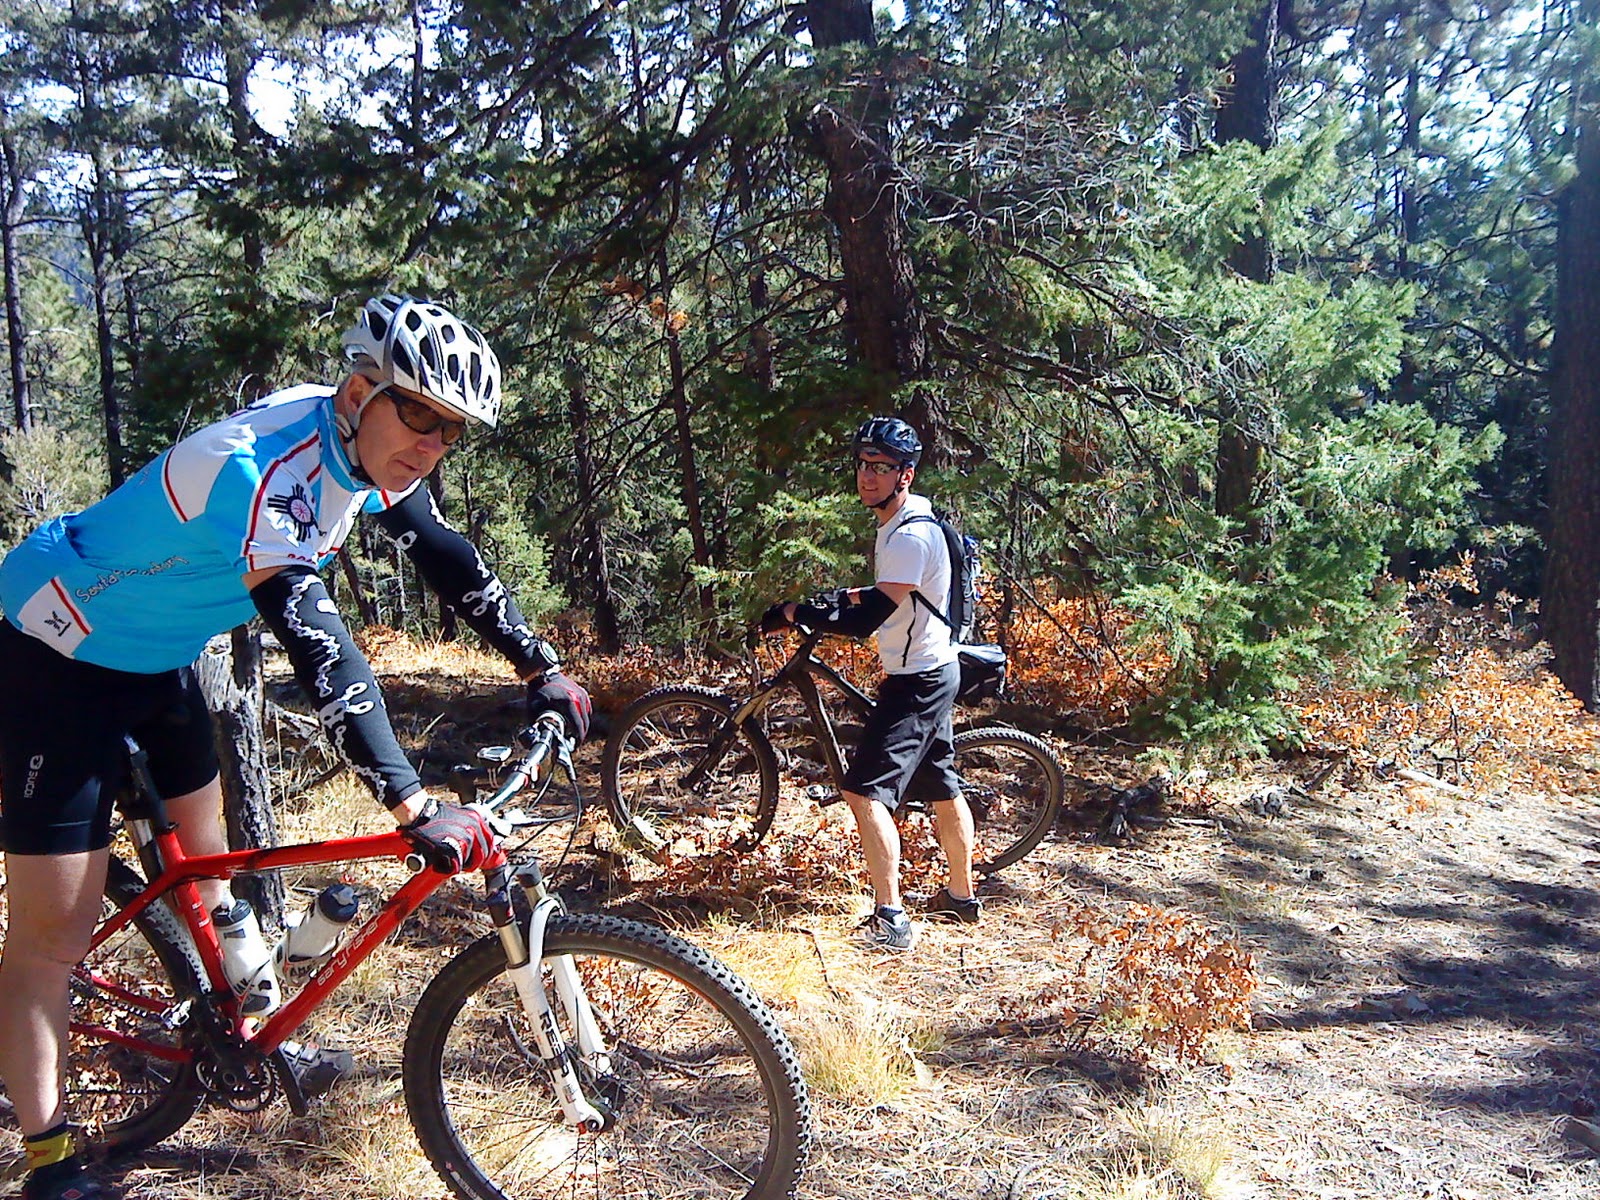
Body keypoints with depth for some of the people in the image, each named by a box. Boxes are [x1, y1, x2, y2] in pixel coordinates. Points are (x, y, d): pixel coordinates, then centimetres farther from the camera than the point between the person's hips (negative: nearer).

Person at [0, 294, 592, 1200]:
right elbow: (320, 649, -43)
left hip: (154, 651, 9)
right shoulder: (264, 472, -35)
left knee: (205, 850, 19)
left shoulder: (370, 450, -9)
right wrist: (415, 807, -46)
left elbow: (449, 559, 3)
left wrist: (544, 669, 3)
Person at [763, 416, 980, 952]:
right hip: (930, 671, 11)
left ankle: (889, 919, -11)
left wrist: (793, 613, -21)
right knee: (942, 786, 19)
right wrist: (846, 595, 11)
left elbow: (866, 620, -29)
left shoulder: (910, 536, -23)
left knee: (864, 791, -14)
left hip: (917, 680, -11)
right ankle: (961, 896, 33)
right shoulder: (899, 521, 9)